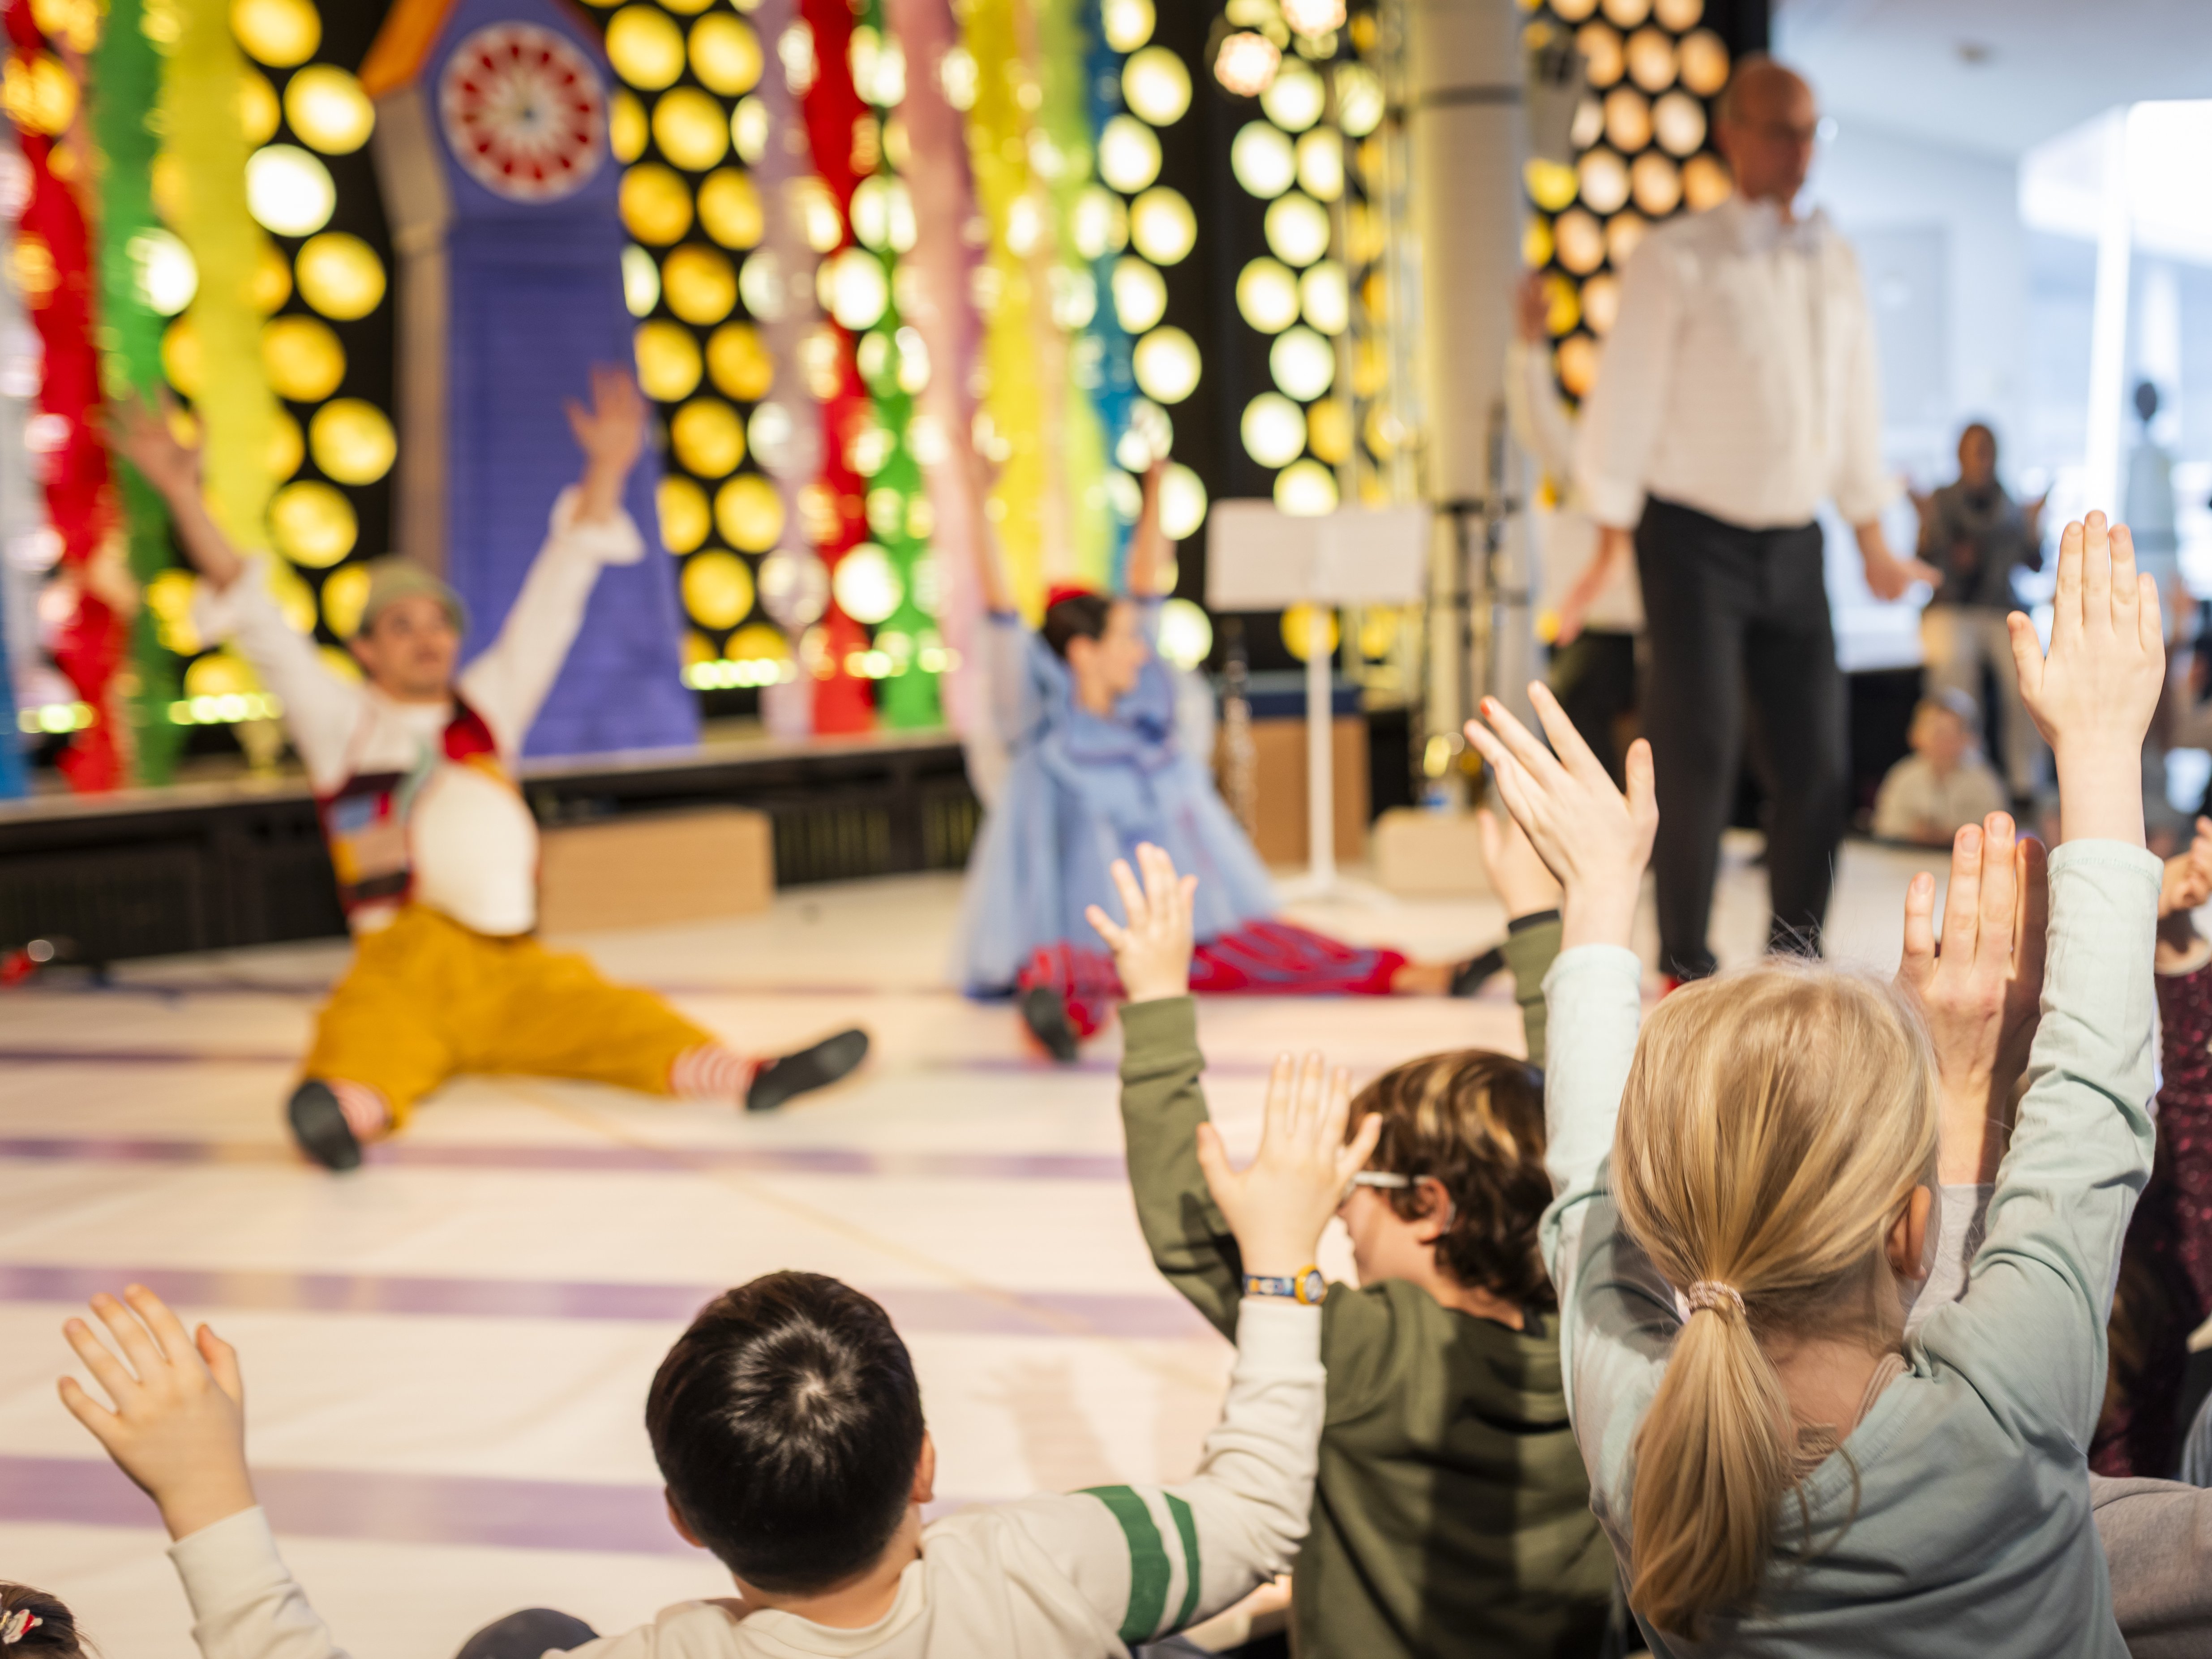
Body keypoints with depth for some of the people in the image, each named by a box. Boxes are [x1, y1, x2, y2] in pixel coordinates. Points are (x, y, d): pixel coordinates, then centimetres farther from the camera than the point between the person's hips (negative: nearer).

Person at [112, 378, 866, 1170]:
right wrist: (184, 497, 1)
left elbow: (553, 599, 19)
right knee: (368, 1034, -35)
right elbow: (256, 621, 9)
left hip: (510, 964, 2)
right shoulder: (342, 722, 16)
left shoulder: (487, 707, 23)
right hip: (401, 963, -2)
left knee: (610, 1015, -26)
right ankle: (347, 1111, -67)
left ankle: (750, 1075, -49)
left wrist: (606, 471, 14)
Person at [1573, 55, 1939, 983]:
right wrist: (1611, 541, -11)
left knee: (1815, 760, 5)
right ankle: (1686, 969, 7)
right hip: (1695, 541, -5)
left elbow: (1854, 408, 17)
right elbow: (1626, 403, -7)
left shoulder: (1834, 264, 10)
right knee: (1699, 758, -6)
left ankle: (1796, 959, 22)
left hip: (1793, 546, 5)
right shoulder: (1676, 260, -7)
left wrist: (1872, 541, 19)